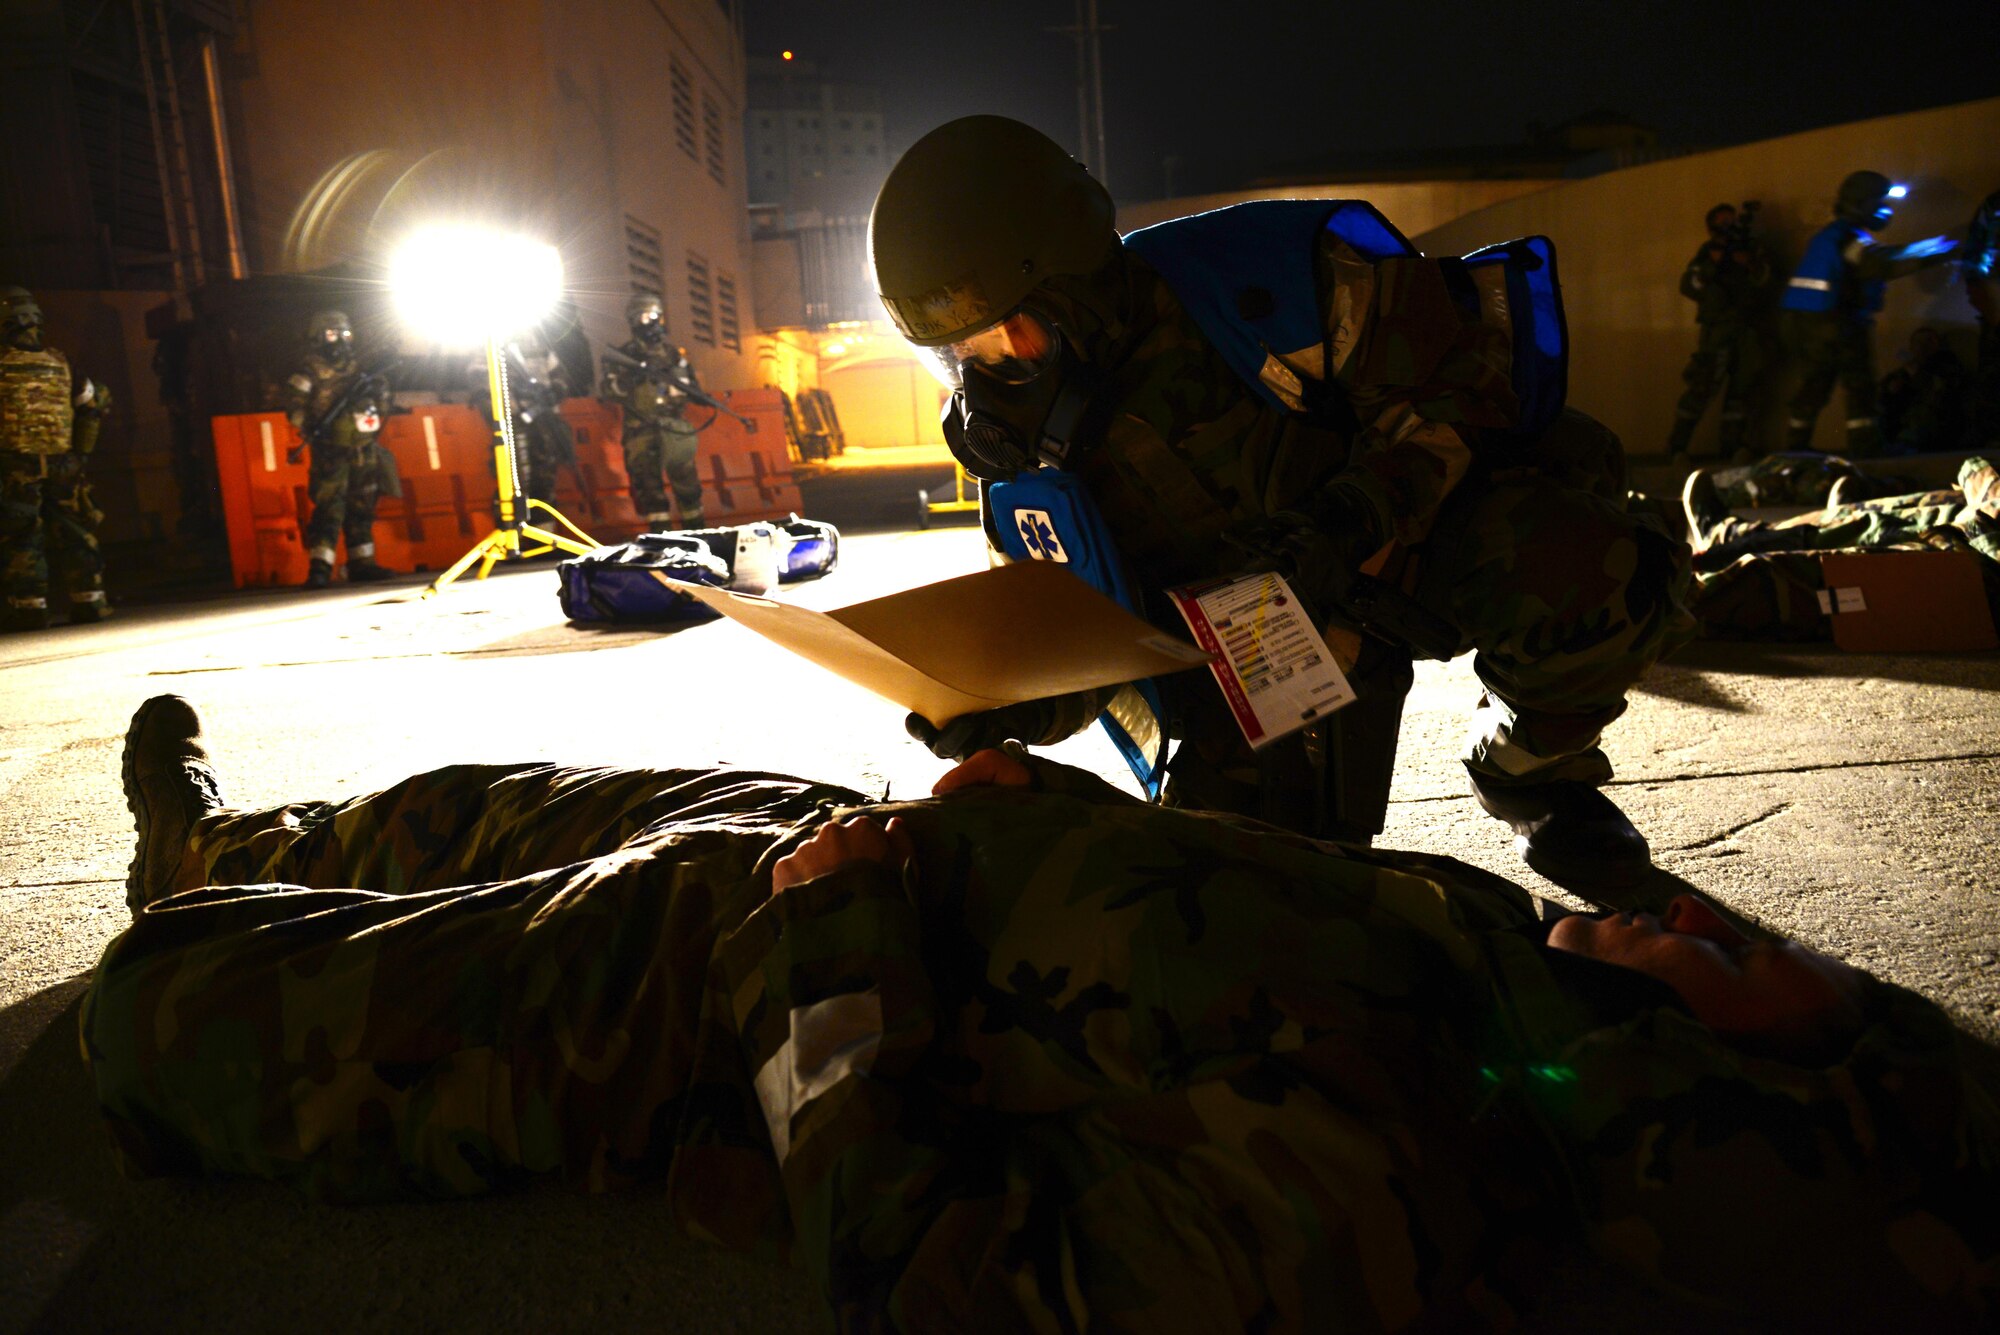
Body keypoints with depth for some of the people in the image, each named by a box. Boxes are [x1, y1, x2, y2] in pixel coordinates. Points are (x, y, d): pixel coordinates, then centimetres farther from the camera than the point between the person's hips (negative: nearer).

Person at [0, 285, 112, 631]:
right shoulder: (59, 363, 8)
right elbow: (98, 400, 15)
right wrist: (82, 449, 18)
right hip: (62, 462, 4)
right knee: (73, 532, 8)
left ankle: (29, 606, -2)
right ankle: (87, 602, 8)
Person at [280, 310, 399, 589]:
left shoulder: (355, 369, 19)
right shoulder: (310, 372, -1)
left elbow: (379, 408, 23)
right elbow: (293, 406, -11)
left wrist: (379, 393, 4)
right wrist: (309, 426, -22)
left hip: (363, 453, 7)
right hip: (331, 453, -7)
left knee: (362, 509, 10)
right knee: (329, 508, -14)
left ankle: (362, 563, 17)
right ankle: (319, 568, -15)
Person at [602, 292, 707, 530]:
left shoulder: (674, 353, 13)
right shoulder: (624, 354, 4)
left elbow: (693, 387, 9)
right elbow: (610, 390, -3)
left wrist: (673, 376, -12)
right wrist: (630, 376, -21)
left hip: (674, 428, 3)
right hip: (641, 430, -3)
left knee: (686, 481, 7)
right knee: (648, 485, -6)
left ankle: (696, 528, 18)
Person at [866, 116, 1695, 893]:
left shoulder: (1248, 278, -27)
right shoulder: (1029, 437, -11)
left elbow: (1460, 382, -19)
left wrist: (1350, 524, -33)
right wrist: (1020, 702, -28)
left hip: (1424, 521, -3)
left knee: (1592, 578, -35)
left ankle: (1530, 768, -1)